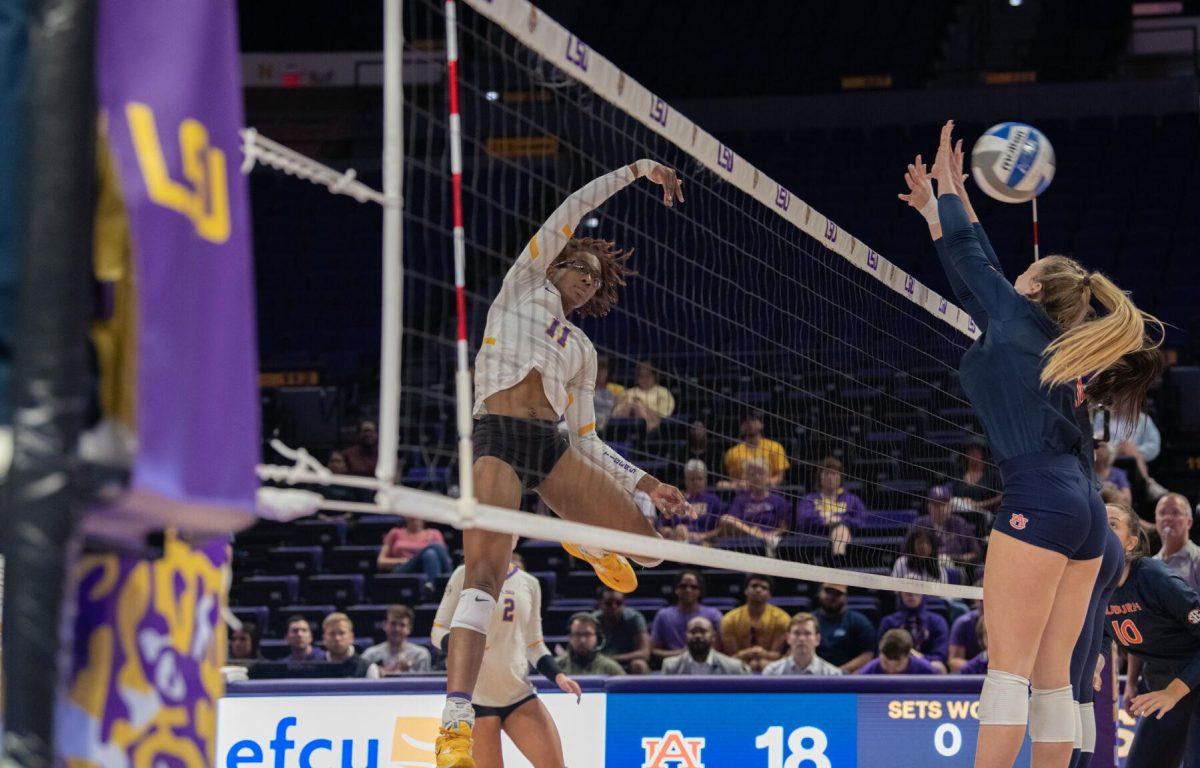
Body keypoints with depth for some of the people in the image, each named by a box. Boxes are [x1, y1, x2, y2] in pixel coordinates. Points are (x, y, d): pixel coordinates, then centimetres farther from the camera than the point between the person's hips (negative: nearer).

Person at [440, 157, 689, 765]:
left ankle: (588, 544, 35)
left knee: (645, 544, -4)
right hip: (498, 439, -6)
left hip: (553, 446, 6)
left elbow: (586, 440, 23)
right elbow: (567, 215, 10)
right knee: (485, 574, -25)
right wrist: (634, 171, 10)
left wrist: (645, 482, 15)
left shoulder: (582, 349, 27)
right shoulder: (524, 287, 17)